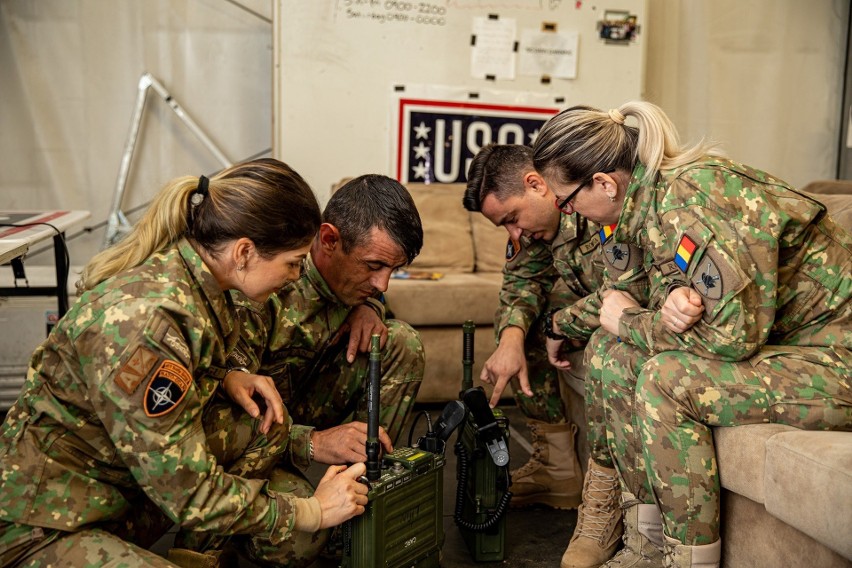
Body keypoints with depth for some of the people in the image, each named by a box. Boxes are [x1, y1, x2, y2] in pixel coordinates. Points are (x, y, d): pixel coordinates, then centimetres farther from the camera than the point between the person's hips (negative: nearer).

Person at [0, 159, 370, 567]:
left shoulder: (192, 272, -6)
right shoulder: (145, 322, -31)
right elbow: (189, 493, -25)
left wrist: (225, 379, -5)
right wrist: (313, 512, -15)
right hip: (44, 521, -8)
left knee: (269, 424, -4)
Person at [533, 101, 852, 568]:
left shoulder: (691, 204, -27)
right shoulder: (653, 191, 0)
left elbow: (735, 336, -27)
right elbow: (673, 277, 6)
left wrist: (629, 321, -13)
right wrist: (673, 300, -20)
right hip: (775, 338, 9)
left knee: (664, 379, -27)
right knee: (608, 352, -1)